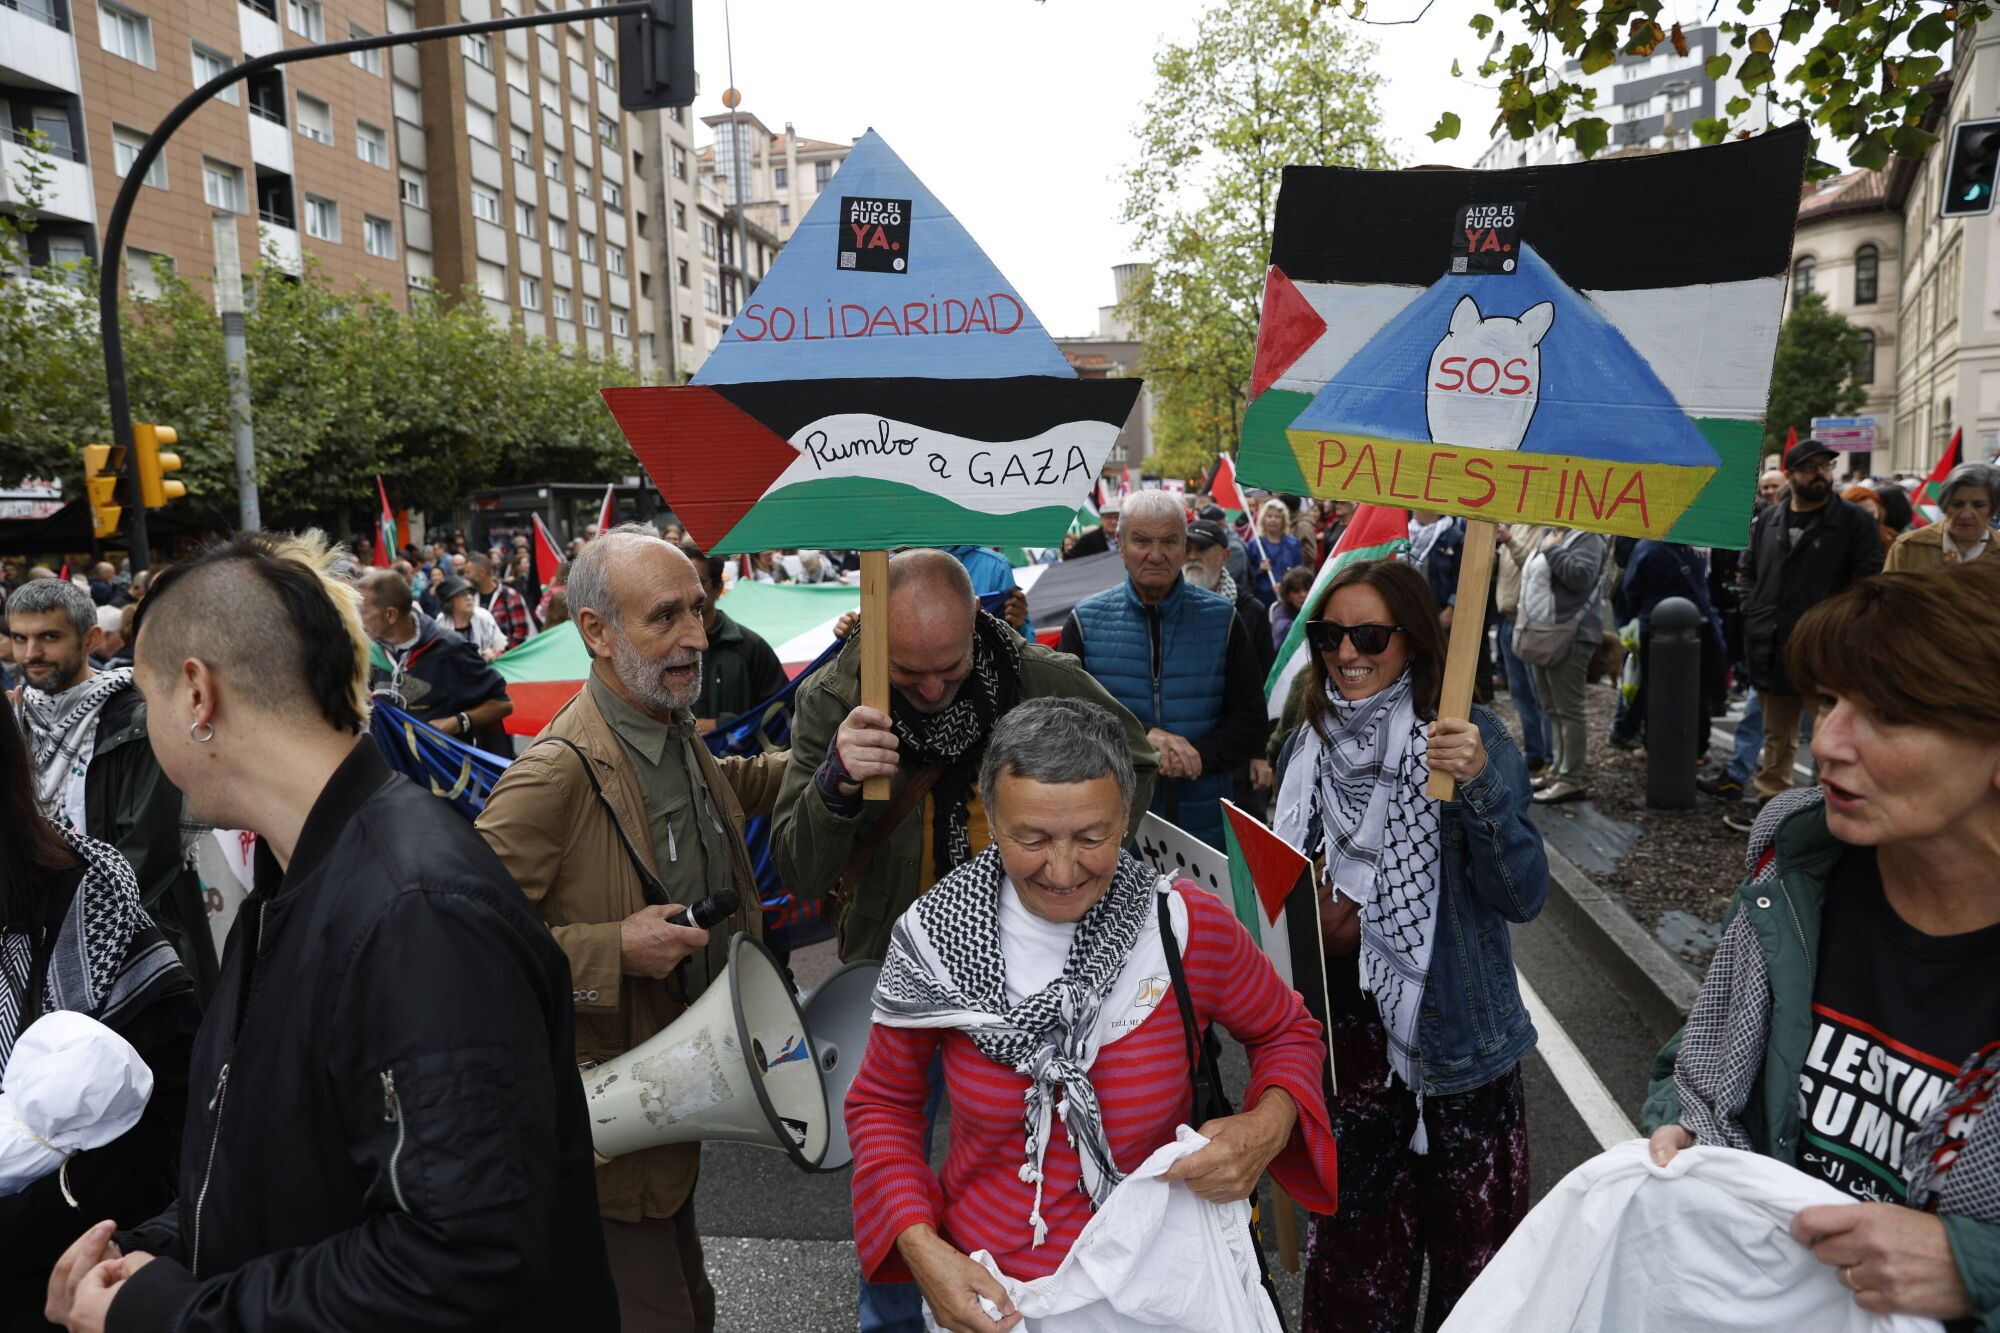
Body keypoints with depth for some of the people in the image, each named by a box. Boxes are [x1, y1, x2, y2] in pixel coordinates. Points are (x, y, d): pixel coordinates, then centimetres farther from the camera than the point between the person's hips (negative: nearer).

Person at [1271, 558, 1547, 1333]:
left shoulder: (1469, 739, -10)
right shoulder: (1310, 746, 2)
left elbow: (1523, 897, -18)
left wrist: (1480, 784, -30)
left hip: (1450, 1035, -3)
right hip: (1341, 1029, 4)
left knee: (1468, 1240, 9)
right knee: (1354, 1236, 15)